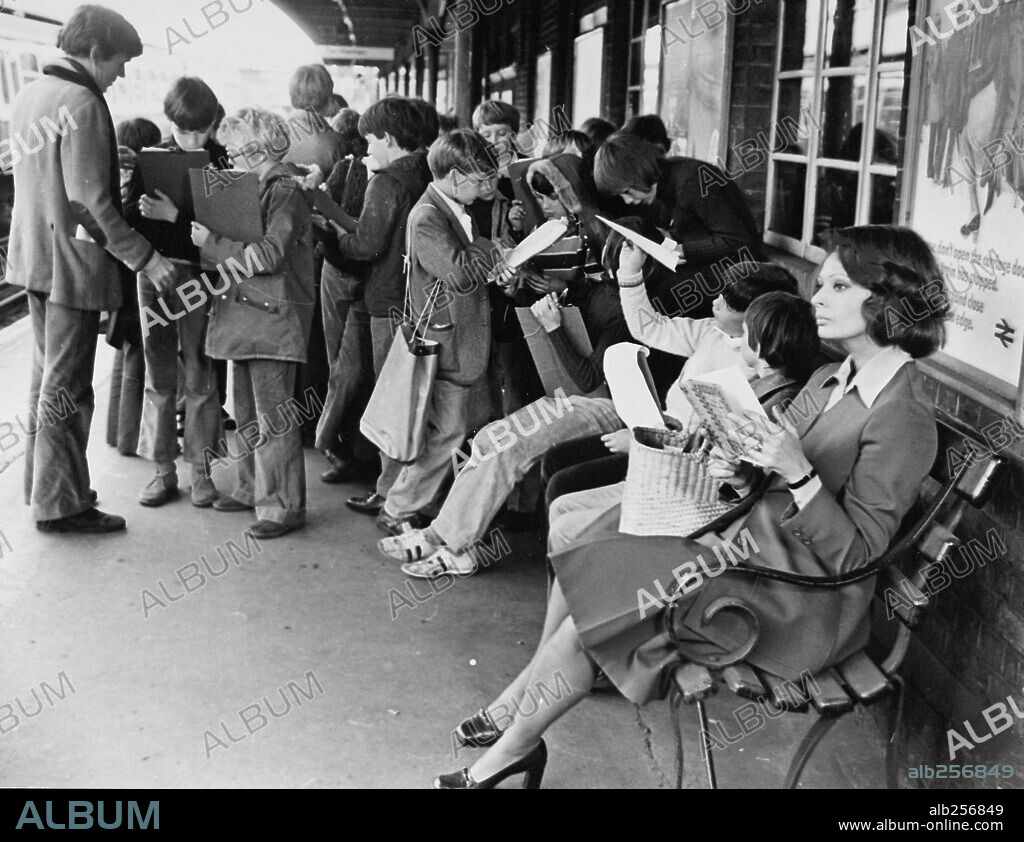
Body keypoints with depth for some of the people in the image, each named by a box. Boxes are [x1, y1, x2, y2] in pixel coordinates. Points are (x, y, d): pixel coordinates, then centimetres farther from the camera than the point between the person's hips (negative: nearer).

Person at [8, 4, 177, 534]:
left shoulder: (28, 95, 11)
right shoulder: (81, 104, -18)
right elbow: (89, 201, -23)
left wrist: (111, 161, 19)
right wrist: (146, 258, -19)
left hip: (33, 255, 9)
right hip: (73, 261, -9)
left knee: (47, 377, 19)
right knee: (68, 389, -1)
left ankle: (41, 485, 31)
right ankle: (60, 505, 9)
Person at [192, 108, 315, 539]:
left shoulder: (286, 191, -12)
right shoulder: (251, 188, 16)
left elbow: (269, 255, -22)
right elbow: (235, 244, 16)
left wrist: (211, 242, -18)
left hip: (273, 317, -9)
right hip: (242, 311, 9)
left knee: (274, 417, -6)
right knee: (247, 412, 16)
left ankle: (284, 506, 0)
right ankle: (252, 489, 28)